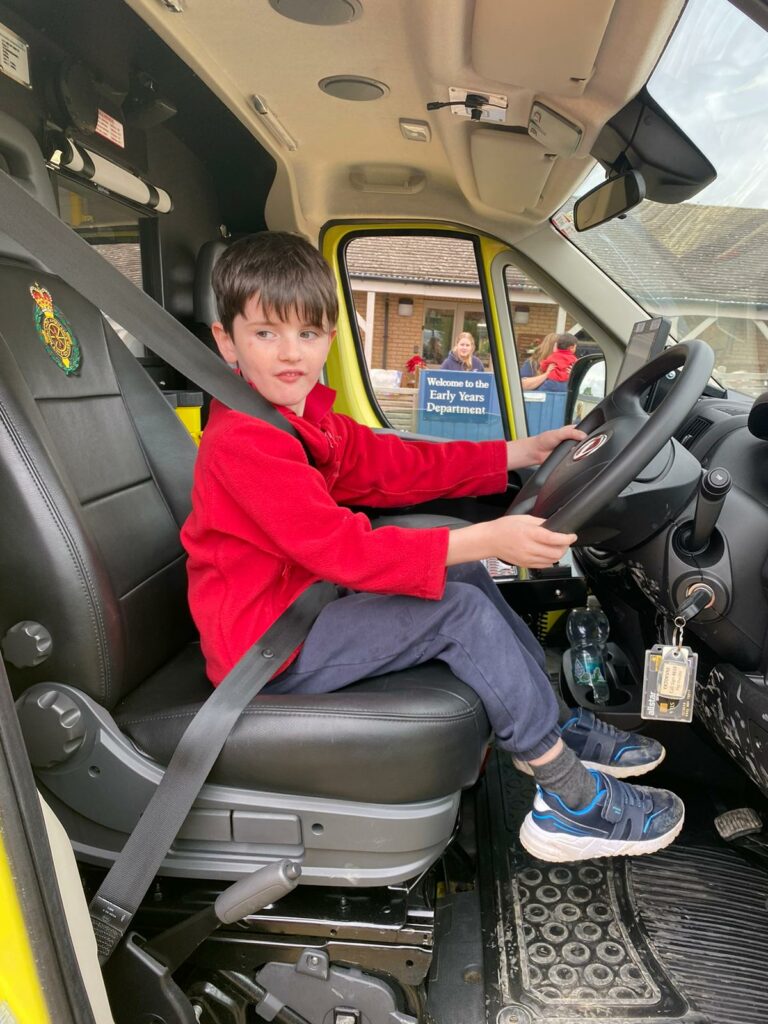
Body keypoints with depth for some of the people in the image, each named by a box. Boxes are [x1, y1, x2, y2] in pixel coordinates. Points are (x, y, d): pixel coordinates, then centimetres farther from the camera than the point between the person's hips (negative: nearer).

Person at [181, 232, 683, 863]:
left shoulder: (310, 421, 9)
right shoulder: (241, 443, -23)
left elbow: (400, 465, 5)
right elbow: (344, 550, -31)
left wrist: (521, 452, 0)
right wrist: (486, 539, -35)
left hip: (303, 602, 10)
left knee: (462, 570, 9)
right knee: (461, 610, -17)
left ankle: (552, 724, 16)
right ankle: (571, 801, -5)